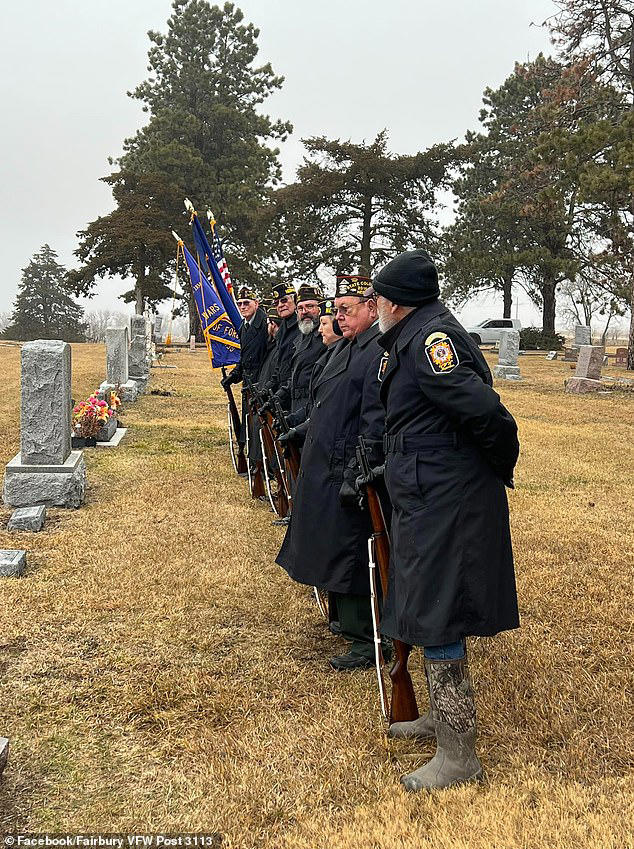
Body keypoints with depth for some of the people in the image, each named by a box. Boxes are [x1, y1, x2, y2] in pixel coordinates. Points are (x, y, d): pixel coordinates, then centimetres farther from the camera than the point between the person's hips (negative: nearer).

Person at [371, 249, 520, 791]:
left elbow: (484, 410, -26)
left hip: (445, 502, -10)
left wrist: (501, 466, -12)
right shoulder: (413, 339, 12)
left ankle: (458, 755, 10)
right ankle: (443, 716, 39)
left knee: (437, 620, -3)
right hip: (427, 497, 10)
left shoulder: (431, 339, -19)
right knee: (428, 610, 21)